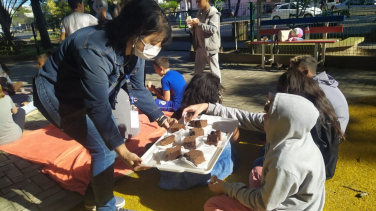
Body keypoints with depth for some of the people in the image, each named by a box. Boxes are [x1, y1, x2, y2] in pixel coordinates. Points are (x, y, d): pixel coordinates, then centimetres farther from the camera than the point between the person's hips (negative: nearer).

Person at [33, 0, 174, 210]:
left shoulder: (133, 48, -11)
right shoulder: (95, 50, -36)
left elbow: (137, 89, -4)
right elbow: (98, 106, -35)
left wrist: (161, 118, -11)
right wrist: (122, 150, -35)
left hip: (85, 95, 8)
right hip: (55, 95, -8)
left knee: (111, 138, 9)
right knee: (104, 148, -10)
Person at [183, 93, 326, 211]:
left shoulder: (285, 165, -40)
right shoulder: (292, 130, -18)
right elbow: (247, 118, -10)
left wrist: (227, 188, -12)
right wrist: (208, 107, -10)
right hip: (284, 192, 8)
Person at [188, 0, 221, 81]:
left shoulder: (213, 13, -7)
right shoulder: (199, 13, 15)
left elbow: (213, 29, -19)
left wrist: (199, 24, -21)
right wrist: (192, 26, -2)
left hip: (210, 47, -7)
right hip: (200, 46, 7)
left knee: (214, 70, 0)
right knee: (197, 71, 11)